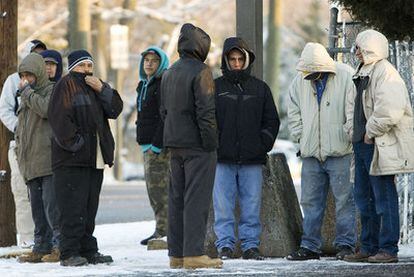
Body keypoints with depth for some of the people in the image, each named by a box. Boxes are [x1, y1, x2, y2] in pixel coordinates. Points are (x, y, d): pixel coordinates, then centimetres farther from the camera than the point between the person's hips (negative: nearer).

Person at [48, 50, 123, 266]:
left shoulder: (95, 87, 20)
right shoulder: (66, 86, -4)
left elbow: (115, 110, 10)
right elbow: (59, 118, -14)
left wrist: (102, 90, -4)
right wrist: (74, 143, -17)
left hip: (94, 158, 8)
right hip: (71, 160, -8)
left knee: (89, 207, 11)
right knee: (72, 207, -9)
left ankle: (88, 250, 16)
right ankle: (69, 253, -8)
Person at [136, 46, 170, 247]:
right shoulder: (144, 85, 20)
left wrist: (156, 145, -20)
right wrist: (144, 144, 16)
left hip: (160, 146, -10)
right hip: (149, 146, 10)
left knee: (158, 188, -11)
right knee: (153, 188, 10)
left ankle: (163, 232, -11)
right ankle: (162, 230, 13)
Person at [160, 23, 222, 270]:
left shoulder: (169, 74, 13)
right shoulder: (201, 72, -13)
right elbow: (206, 111, -17)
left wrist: (172, 135, 18)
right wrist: (211, 143, -14)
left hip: (175, 144, 8)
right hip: (197, 146, -8)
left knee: (177, 198, 10)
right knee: (197, 198, -7)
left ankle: (177, 253, 12)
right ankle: (194, 253, -10)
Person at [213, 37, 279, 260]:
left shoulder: (260, 88, 11)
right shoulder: (216, 87, 6)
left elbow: (272, 121, 13)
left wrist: (263, 146, 0)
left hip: (252, 159, 1)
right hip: (223, 159, -1)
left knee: (251, 205, 1)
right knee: (223, 205, -2)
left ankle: (250, 245, 7)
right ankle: (225, 245, 3)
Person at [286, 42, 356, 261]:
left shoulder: (346, 77, -7)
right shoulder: (300, 82, 8)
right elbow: (293, 113, 18)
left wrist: (347, 135, -8)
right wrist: (300, 137, 8)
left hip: (340, 152, -5)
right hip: (311, 153, 5)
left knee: (344, 199, -2)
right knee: (311, 201, 7)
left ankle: (345, 244, 4)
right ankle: (309, 246, 13)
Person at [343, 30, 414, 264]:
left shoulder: (386, 73, -14)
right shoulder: (363, 73, 17)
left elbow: (390, 111, -24)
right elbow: (354, 104, 30)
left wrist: (371, 132, -16)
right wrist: (353, 128, 15)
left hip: (381, 145, -10)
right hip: (363, 142, 10)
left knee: (384, 196, -7)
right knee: (364, 197, 13)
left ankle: (388, 249, -4)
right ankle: (369, 247, 20)